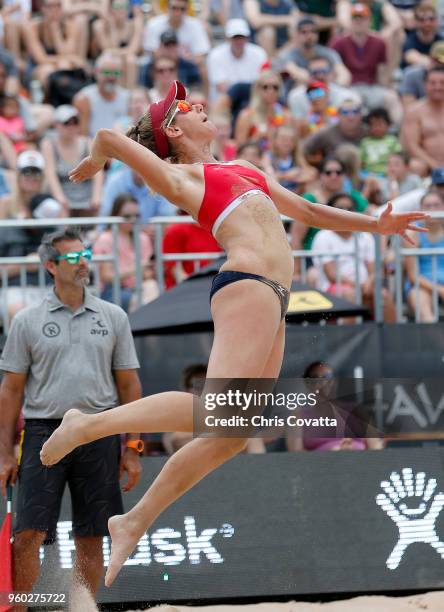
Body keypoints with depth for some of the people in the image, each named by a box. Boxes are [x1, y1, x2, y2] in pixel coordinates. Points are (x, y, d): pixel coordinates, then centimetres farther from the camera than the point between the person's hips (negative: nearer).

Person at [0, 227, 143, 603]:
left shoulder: (113, 317, 10)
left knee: (91, 538, 5)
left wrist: (133, 449, 5)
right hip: (44, 432, -2)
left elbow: (129, 385, 11)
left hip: (99, 435, 2)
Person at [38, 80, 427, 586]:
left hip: (272, 298, 8)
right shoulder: (178, 176, 7)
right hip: (247, 284, -8)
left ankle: (134, 522, 6)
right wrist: (92, 164, 18)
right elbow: (108, 137, -3)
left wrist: (375, 225, 30)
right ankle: (88, 425, -17)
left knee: (231, 434, 2)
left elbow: (308, 211, 36)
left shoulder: (240, 170, 31)